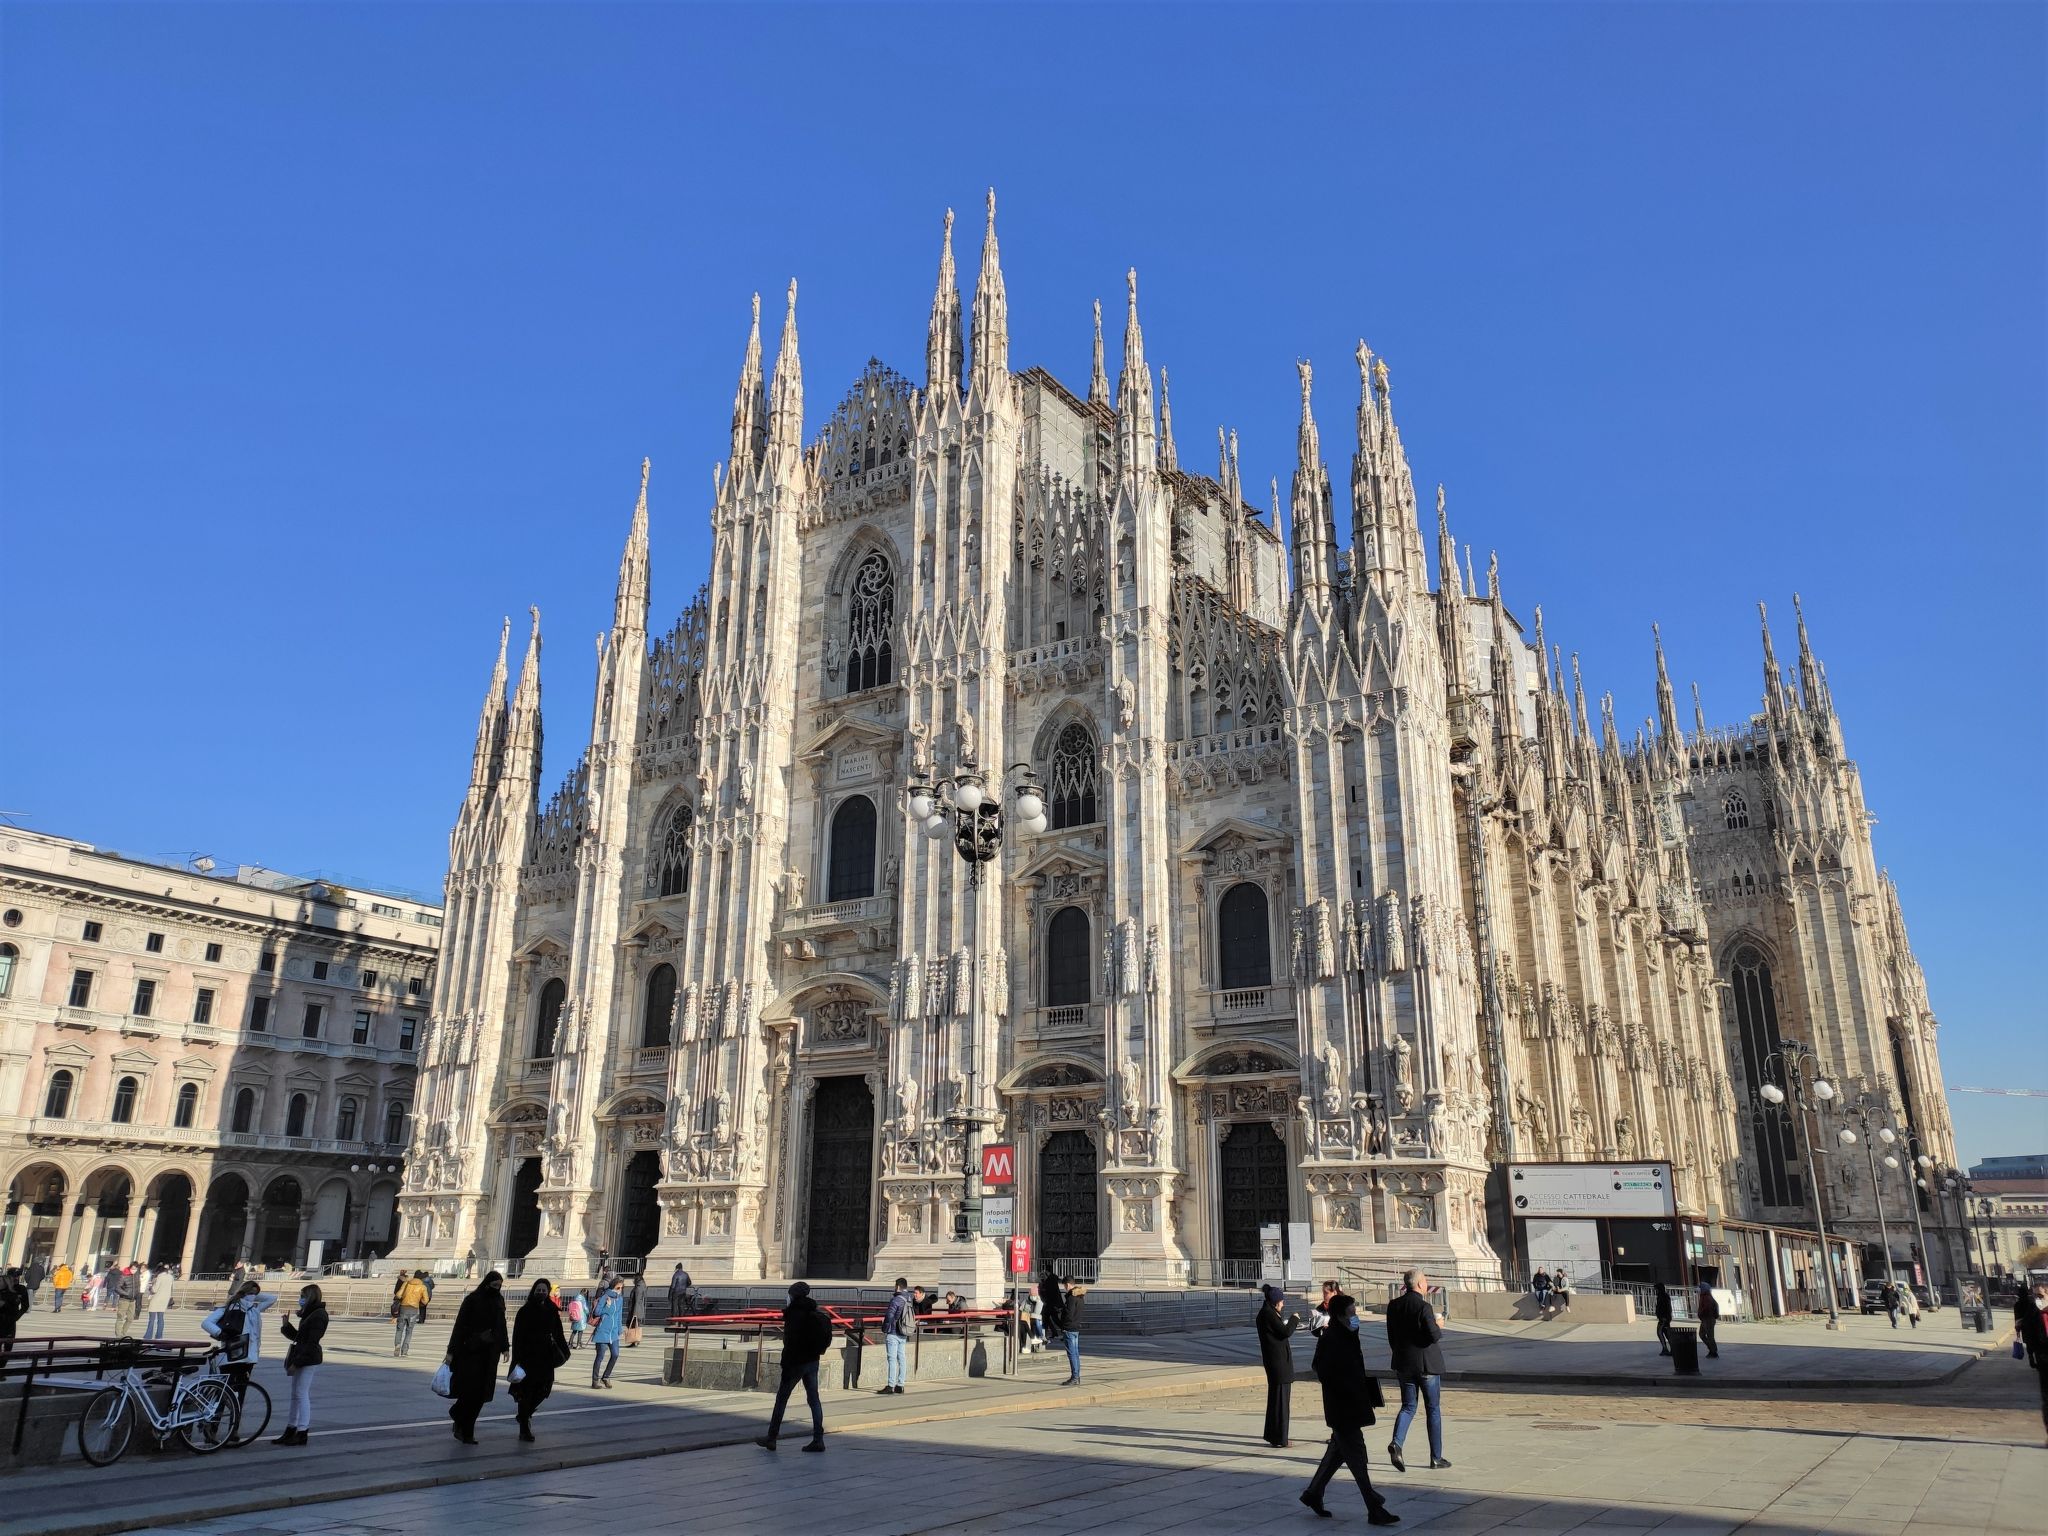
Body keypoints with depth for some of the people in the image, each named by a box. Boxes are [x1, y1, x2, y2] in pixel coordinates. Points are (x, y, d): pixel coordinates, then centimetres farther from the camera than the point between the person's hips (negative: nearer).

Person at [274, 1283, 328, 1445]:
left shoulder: (318, 1315, -14)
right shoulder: (308, 1314, 19)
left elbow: (311, 1342, -19)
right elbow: (298, 1337, 20)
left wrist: (297, 1362, -21)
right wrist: (286, 1326, 7)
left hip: (308, 1360, -10)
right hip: (301, 1359, 10)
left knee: (302, 1394, -8)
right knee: (296, 1394, 13)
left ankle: (302, 1433, -4)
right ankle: (290, 1431, 20)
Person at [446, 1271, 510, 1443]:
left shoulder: (499, 1301, 7)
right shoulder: (472, 1299, -9)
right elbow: (459, 1325, -10)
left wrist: (504, 1347, 13)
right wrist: (451, 1351, -12)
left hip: (489, 1352, 5)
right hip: (470, 1350, -5)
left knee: (481, 1391, 3)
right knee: (471, 1388, -7)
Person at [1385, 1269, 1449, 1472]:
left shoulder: (1393, 1305, 2)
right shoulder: (1424, 1306, -17)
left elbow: (1391, 1336, 8)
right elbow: (1434, 1335, -21)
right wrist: (1439, 1327, -1)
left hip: (1404, 1364, 5)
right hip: (1427, 1364, -5)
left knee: (1408, 1406, 11)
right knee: (1433, 1409, 10)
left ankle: (1396, 1442, -13)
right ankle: (1436, 1457, 16)